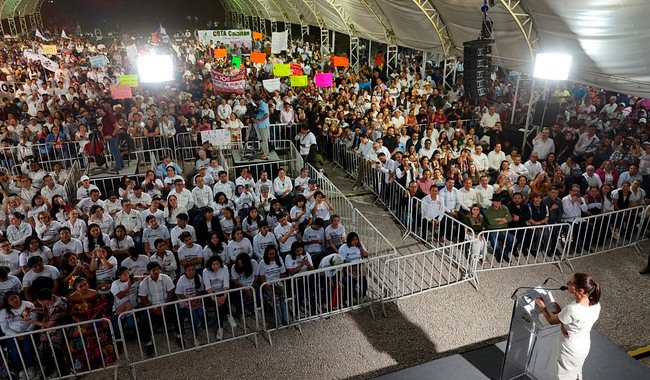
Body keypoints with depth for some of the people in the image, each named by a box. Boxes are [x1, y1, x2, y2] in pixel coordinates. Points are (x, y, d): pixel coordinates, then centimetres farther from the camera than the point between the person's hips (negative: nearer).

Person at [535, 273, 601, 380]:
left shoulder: (571, 310, -39)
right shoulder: (596, 304, -17)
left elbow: (551, 320, -18)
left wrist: (542, 307, -2)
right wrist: (561, 312, -6)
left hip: (570, 350, -6)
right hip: (585, 346, 6)